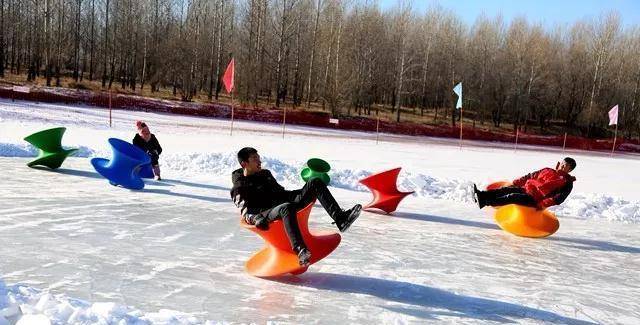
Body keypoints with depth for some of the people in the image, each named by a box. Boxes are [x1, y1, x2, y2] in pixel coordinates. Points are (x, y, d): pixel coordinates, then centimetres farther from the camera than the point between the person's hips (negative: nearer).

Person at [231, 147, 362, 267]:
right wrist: (256, 219, -27)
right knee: (287, 208, -43)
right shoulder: (239, 188, 6)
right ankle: (300, 250, -57)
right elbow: (246, 211, -6)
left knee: (316, 183, -8)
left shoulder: (265, 173, 27)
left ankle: (340, 217, -22)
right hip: (268, 213, -7)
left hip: (288, 202, 7)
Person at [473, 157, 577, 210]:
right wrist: (514, 183, 16)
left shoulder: (567, 183, 3)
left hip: (535, 200, -6)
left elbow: (559, 198, -10)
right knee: (506, 189, -18)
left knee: (513, 197, -28)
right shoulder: (547, 171, 22)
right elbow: (530, 176, 25)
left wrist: (543, 204, -23)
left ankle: (485, 202, -43)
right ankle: (482, 195, -32)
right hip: (526, 189, 6)